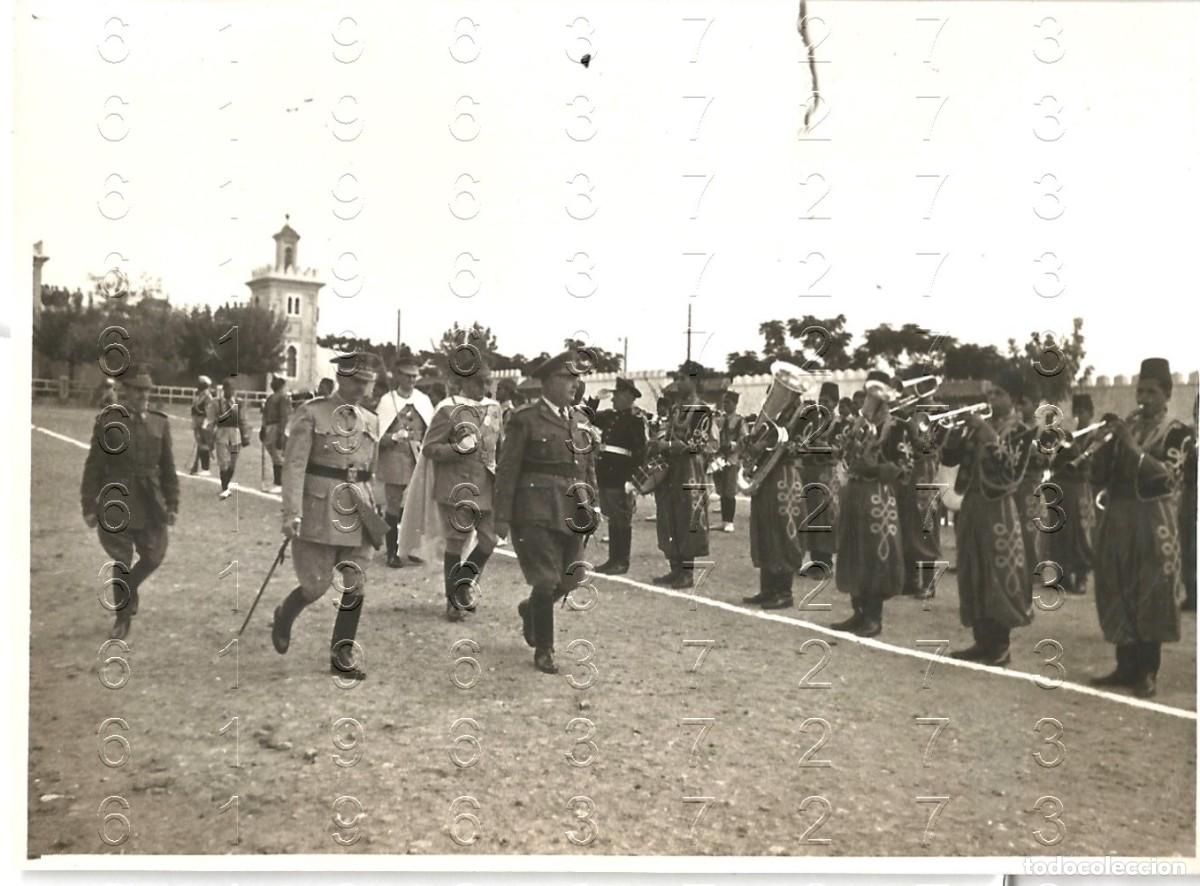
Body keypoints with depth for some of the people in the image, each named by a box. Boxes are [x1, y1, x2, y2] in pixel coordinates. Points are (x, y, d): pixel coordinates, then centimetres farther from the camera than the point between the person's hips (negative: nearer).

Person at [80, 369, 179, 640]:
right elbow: (94, 467, -3)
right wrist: (89, 506, -5)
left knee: (154, 557, 4)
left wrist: (171, 504, 7)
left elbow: (167, 467, 9)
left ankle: (126, 593, 34)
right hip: (116, 505, -3)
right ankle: (122, 616, 23)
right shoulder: (107, 422, -4)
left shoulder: (160, 423, 4)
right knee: (122, 562, 4)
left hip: (150, 505, 3)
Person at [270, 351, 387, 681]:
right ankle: (284, 616, 30)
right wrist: (292, 513, -19)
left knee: (355, 586, 2)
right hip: (319, 511, -5)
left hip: (358, 513, 5)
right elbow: (294, 465, -11)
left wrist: (373, 512, 19)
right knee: (316, 585, -2)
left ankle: (342, 655, 14)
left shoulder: (371, 422, 12)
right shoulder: (311, 413, -4)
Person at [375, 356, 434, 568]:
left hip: (418, 461, 2)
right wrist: (394, 437, -17)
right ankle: (392, 552, 11)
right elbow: (379, 435, 1)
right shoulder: (387, 401, -1)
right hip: (394, 461, -2)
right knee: (393, 508, 1)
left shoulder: (423, 400, 7)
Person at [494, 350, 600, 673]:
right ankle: (543, 651, 13)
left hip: (572, 512, 6)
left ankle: (530, 610, 39)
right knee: (546, 581, -3)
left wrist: (591, 506, 13)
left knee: (571, 578, 9)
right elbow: (507, 469, -6)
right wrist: (503, 516, -8)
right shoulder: (526, 418, -5)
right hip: (537, 511, -6)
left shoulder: (580, 419, 12)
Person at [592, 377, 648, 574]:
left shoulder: (636, 419, -10)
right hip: (606, 476, 8)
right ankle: (614, 559, 22)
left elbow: (640, 450, -15)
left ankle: (622, 562, 8)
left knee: (622, 520, 0)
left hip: (621, 477, -8)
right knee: (612, 519, 14)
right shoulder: (609, 416, 13)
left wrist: (631, 476, -20)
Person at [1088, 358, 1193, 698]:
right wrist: (1107, 442, -9)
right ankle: (1126, 666, 17)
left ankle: (1148, 673, 8)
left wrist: (1133, 448, -21)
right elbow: (1099, 476, 7)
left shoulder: (1177, 432, -2)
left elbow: (1167, 477, -16)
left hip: (1153, 524, -5)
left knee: (1151, 596, -1)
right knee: (1119, 595, 7)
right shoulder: (1124, 427, 12)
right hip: (1116, 520, 5)